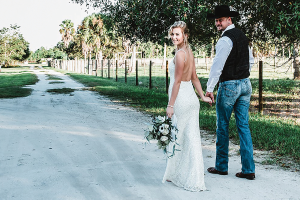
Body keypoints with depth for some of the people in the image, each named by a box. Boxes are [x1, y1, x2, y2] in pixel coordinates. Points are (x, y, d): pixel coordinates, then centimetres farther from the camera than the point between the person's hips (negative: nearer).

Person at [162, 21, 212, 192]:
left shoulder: (180, 54, -15)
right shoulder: (189, 52, 12)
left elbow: (177, 82, -17)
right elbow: (194, 78, 16)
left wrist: (170, 104, -15)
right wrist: (203, 96, 19)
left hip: (181, 99, -9)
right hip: (192, 99, 9)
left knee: (177, 137, 5)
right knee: (192, 138, 8)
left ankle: (177, 174, 19)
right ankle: (193, 177, 14)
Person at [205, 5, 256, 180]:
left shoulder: (226, 39, -15)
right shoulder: (242, 36, 14)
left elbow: (217, 65, -24)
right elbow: (251, 60, 23)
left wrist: (209, 88, -26)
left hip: (229, 86, -8)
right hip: (245, 84, 8)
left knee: (223, 126, 5)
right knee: (244, 126, 7)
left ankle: (222, 166, 16)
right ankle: (249, 170, 7)